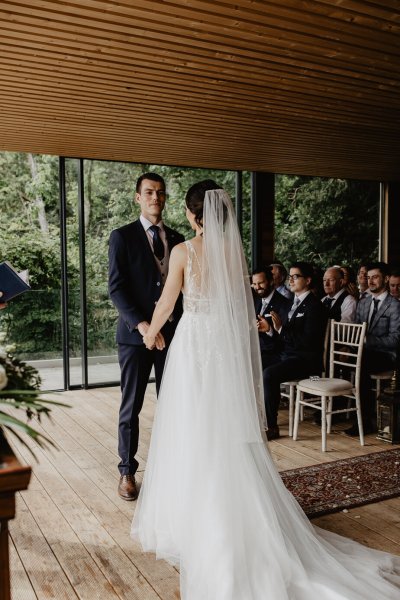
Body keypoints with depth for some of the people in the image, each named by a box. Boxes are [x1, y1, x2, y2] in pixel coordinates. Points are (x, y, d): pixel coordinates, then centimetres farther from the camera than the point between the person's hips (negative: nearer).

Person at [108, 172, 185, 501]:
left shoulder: (177, 239, 11)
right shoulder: (122, 236, -1)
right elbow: (116, 288, -8)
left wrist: (181, 324, 1)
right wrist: (142, 324, -18)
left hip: (171, 332, 3)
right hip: (135, 334, -3)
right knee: (131, 406, 5)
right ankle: (127, 470, 19)